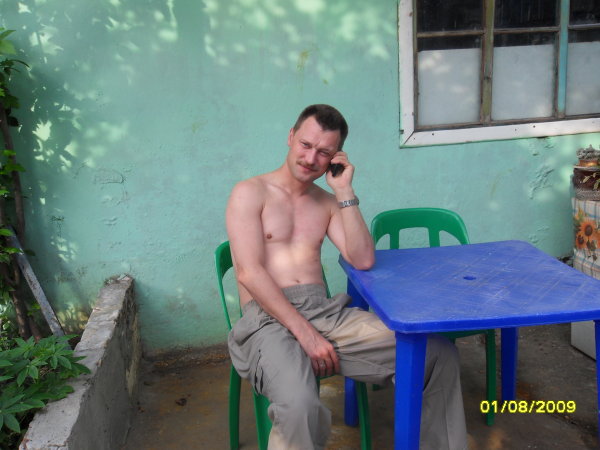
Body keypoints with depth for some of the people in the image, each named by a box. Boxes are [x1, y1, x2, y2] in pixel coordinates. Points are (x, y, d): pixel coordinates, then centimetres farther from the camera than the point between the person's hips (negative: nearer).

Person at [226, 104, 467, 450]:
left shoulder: (327, 203, 17)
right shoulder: (250, 193, 1)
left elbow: (363, 261, 2)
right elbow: (249, 273, -11)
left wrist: (345, 191, -1)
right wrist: (304, 333, -17)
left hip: (327, 313, 5)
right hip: (268, 319, -5)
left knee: (440, 354, -10)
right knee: (299, 406, -38)